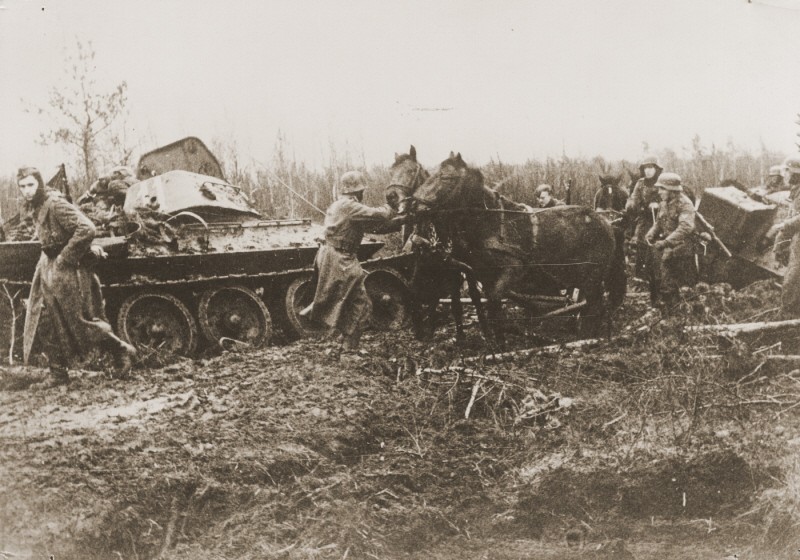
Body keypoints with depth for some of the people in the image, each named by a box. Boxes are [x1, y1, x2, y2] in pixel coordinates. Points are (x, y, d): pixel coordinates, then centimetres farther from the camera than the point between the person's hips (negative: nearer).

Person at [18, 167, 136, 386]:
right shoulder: (35, 207, 9)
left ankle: (123, 351, 15)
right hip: (48, 271, 9)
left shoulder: (55, 204, -19)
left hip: (67, 272, -9)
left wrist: (65, 257, -21)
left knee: (80, 321, -1)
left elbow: (86, 229, -28)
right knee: (44, 324, 6)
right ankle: (59, 374, 14)